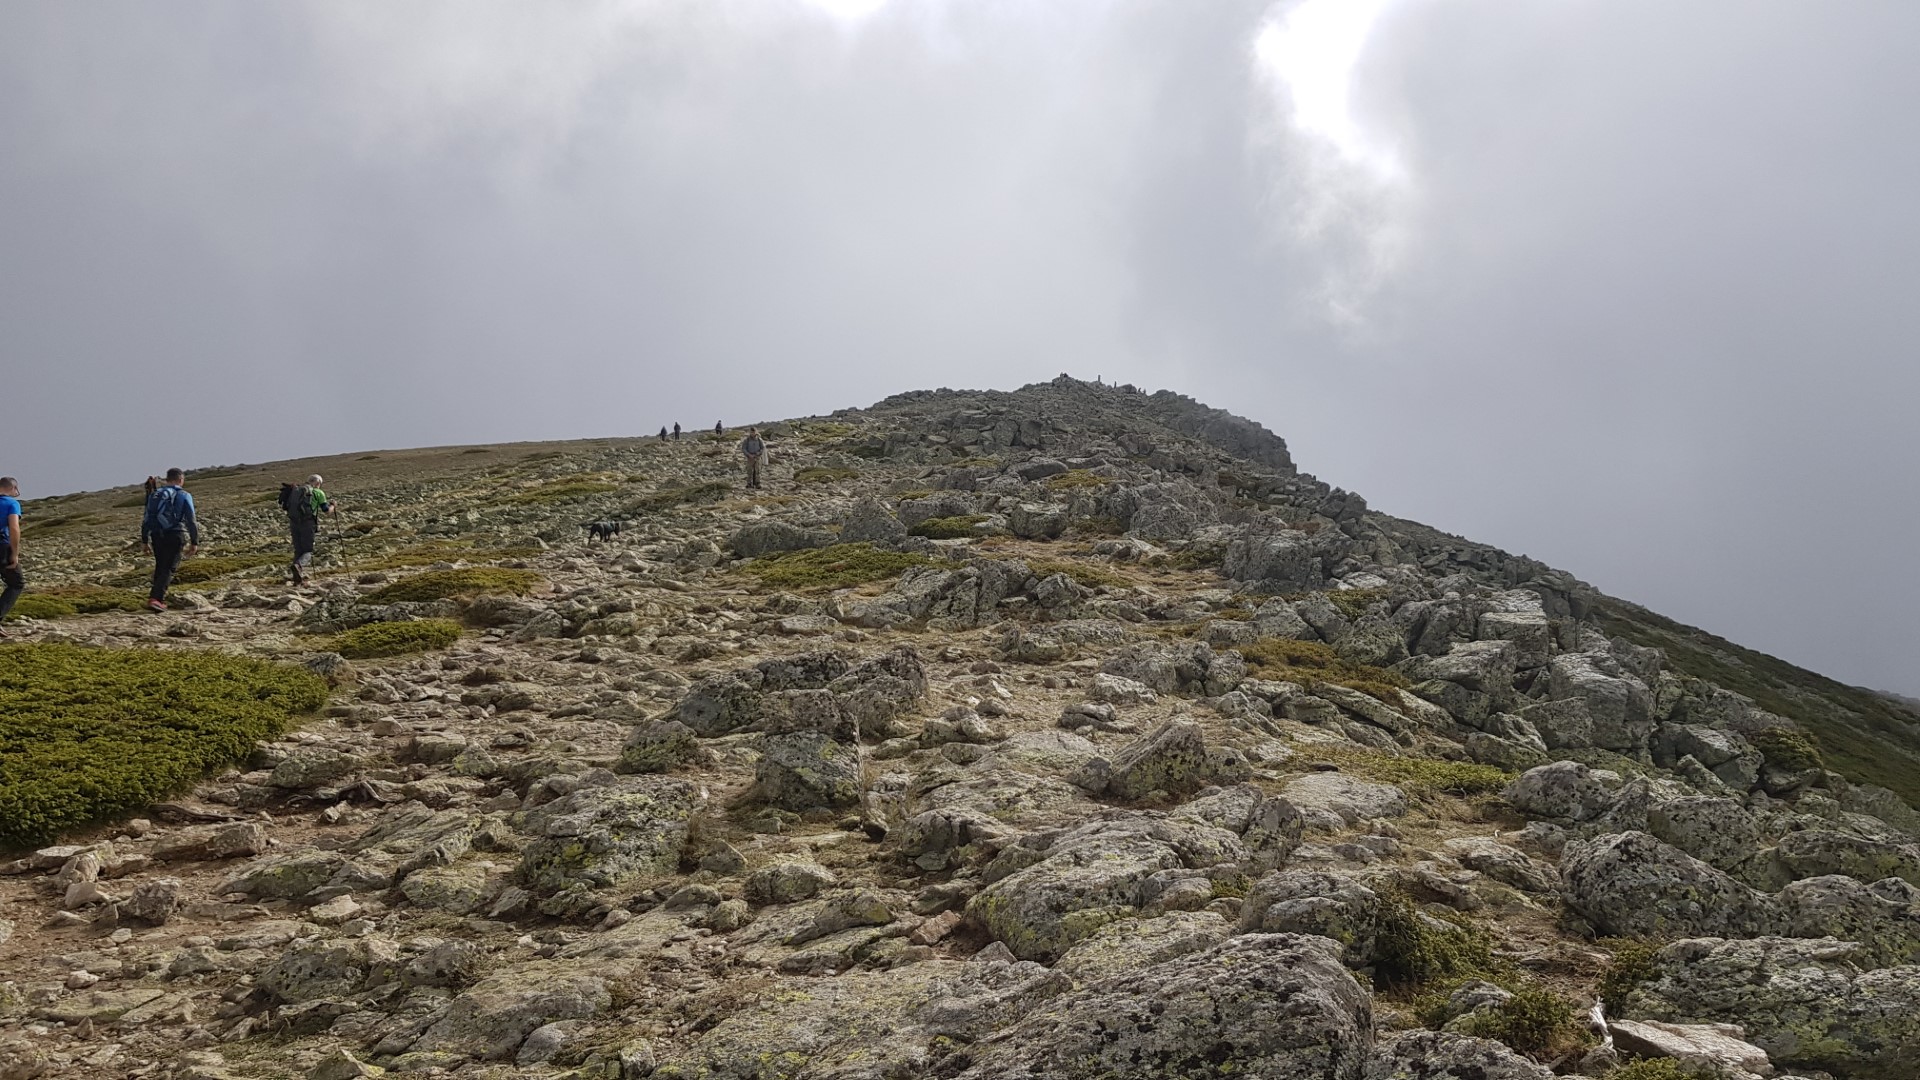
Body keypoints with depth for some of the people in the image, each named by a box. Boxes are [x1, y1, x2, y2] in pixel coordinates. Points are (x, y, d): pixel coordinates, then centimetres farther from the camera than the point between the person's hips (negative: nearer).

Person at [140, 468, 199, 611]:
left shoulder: (155, 494, 13)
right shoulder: (183, 496, -2)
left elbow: (146, 520, 13)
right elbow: (191, 521, -7)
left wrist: (144, 541, 16)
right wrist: (194, 542, -3)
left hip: (157, 536, 5)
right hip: (175, 536, -5)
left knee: (160, 567, 19)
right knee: (168, 569, -5)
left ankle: (160, 599, 23)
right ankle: (155, 599, -18)